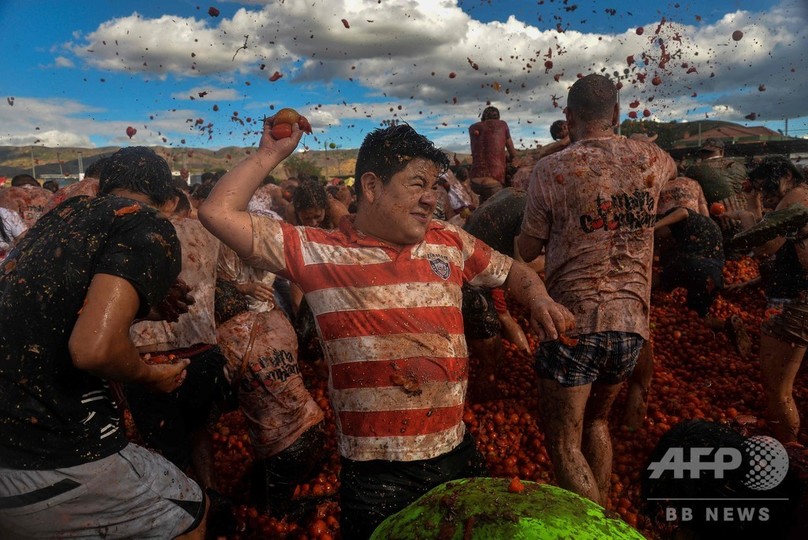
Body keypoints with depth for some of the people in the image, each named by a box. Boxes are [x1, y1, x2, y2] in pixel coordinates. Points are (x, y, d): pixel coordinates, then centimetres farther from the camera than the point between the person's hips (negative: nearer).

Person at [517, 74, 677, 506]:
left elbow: (527, 251, 0)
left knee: (564, 443, 9)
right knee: (596, 422, 25)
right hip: (632, 323, 5)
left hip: (574, 322, -5)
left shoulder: (551, 169, -9)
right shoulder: (649, 159, 4)